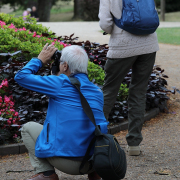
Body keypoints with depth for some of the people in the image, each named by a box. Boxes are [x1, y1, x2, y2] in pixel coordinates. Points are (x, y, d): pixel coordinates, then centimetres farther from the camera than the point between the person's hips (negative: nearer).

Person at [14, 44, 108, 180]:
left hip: (67, 161, -5)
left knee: (28, 128, 17)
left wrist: (40, 60, 17)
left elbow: (21, 77, 1)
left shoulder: (62, 84, -5)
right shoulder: (97, 91, 13)